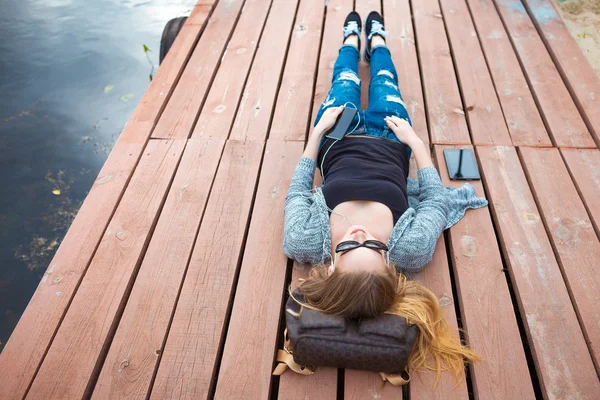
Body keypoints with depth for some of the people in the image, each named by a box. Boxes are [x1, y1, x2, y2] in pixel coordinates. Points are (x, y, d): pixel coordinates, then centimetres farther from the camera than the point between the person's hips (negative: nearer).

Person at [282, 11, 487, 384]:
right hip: (390, 142, 0)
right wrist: (414, 140, -11)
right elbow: (435, 198, -19)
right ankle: (375, 40, 64)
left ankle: (352, 38, 65)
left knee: (344, 81, 27)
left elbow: (298, 192, -19)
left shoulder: (304, 243, -43)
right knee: (384, 80, 26)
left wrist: (317, 132, -11)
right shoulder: (412, 249, -42)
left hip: (337, 139, 1)